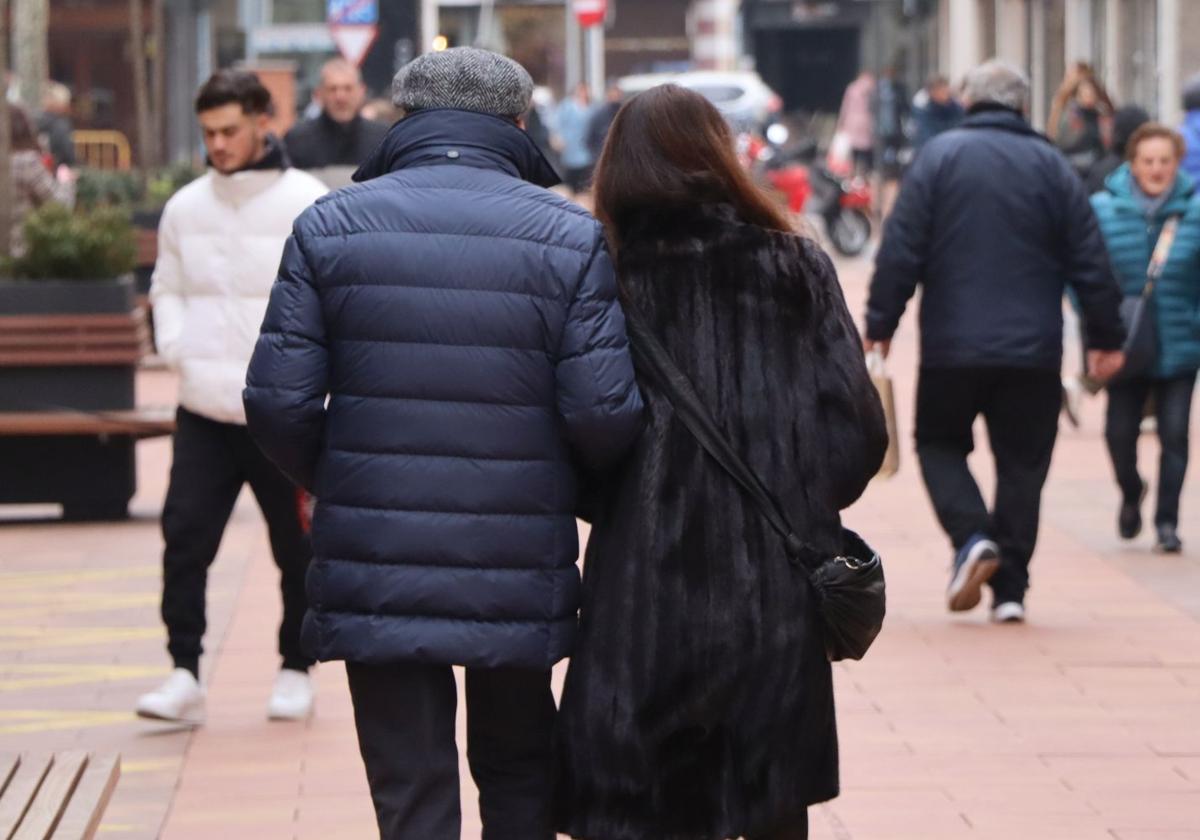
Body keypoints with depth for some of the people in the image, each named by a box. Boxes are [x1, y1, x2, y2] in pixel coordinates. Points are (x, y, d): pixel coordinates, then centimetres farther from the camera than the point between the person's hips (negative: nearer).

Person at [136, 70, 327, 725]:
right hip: (204, 407, 3)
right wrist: (174, 342, 1)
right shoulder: (186, 207, 5)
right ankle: (185, 675, -5)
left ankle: (296, 672, 23)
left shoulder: (307, 204, -8)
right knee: (185, 534, -8)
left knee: (297, 547, 8)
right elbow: (167, 286, 19)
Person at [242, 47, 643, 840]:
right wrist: (585, 493, 12)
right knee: (519, 773, 20)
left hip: (374, 573, 0)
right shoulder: (571, 236, -3)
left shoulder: (329, 226, 0)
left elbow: (279, 402, -5)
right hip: (520, 573, 0)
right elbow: (604, 412, -11)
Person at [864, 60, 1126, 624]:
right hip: (1033, 348, 2)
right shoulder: (1051, 165, 5)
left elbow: (901, 250, -6)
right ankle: (1010, 589, 6)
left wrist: (880, 325, 1)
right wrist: (1106, 337, 13)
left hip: (952, 345, -1)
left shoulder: (939, 156, -1)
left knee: (939, 443, 16)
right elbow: (1088, 260, 5)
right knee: (1022, 462, 9)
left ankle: (971, 537, -8)